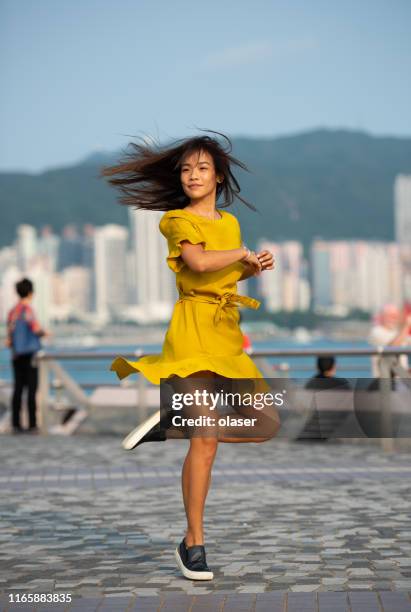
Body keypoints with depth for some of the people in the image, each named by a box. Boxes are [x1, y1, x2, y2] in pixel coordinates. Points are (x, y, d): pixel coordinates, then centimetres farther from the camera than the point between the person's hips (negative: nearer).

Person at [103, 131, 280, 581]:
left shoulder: (230, 223, 19)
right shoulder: (177, 220, -1)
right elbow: (199, 262, -21)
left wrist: (254, 268, 12)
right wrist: (243, 252, -7)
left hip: (228, 334, 7)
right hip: (194, 328, -7)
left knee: (267, 425, 3)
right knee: (207, 439, -15)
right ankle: (193, 543, -7)